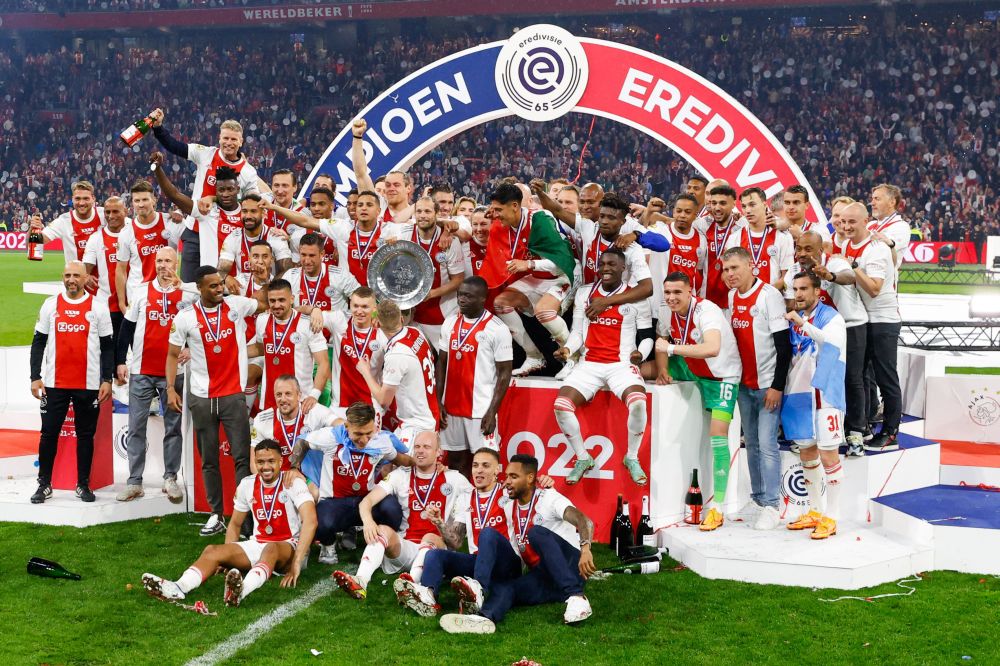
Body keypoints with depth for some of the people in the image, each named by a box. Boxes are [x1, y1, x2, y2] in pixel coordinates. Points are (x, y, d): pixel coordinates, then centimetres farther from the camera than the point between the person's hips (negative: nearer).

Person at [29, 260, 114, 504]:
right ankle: (44, 484, 12)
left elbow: (107, 346, 4)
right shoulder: (50, 305, 6)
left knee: (86, 434, 6)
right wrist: (35, 377, 1)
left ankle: (83, 484, 15)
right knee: (49, 433, 2)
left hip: (88, 384, -1)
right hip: (55, 382, 1)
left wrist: (107, 380, -3)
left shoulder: (98, 307, 2)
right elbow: (38, 342, 8)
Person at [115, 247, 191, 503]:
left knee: (173, 427, 3)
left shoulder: (186, 296, 3)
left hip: (172, 373, -1)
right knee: (136, 427, 1)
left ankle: (171, 478, 12)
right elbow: (127, 328, 8)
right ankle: (134, 481, 5)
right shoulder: (141, 294, 6)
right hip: (141, 371, 1)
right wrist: (120, 361, 3)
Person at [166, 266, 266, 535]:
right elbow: (172, 354, 3)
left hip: (233, 394, 0)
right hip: (201, 398, 0)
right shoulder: (185, 317, -2)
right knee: (209, 460, 8)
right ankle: (217, 515, 16)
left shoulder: (236, 305, 0)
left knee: (242, 457, -5)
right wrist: (170, 389, -5)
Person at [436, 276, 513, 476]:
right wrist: (438, 402, 6)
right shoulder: (450, 323, 6)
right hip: (452, 407, 5)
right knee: (456, 461, 12)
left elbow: (505, 373, -8)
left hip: (481, 409, -5)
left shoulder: (497, 329, -10)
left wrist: (492, 411, -14)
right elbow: (442, 363, 13)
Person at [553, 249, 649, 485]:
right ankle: (583, 458, 4)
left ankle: (632, 458, -6)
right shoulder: (584, 294, 12)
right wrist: (567, 348, -7)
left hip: (621, 364, -3)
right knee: (561, 404, -19)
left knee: (638, 402, -32)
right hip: (589, 364, 3)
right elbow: (577, 332, 13)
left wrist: (637, 354, -14)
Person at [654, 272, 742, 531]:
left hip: (722, 375, -7)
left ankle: (716, 508, -11)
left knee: (718, 436, -15)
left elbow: (712, 348, -48)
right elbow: (662, 344, 8)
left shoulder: (706, 311, -30)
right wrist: (662, 371, -8)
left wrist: (671, 348, -43)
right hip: (692, 370, 7)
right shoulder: (667, 311, -9)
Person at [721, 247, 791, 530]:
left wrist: (777, 386, -17)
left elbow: (784, 344, -15)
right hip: (744, 384, 7)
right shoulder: (731, 297, 7)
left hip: (767, 384, -7)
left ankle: (771, 506, -3)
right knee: (752, 443, 12)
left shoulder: (769, 295, -14)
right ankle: (757, 499, 21)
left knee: (767, 444, -8)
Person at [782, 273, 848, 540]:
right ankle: (814, 512, 26)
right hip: (798, 392, 7)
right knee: (806, 452, 14)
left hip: (824, 394, -7)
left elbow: (831, 342, -29)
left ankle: (831, 518, -2)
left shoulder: (831, 317, -8)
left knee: (828, 455, -6)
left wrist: (803, 323, -37)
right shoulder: (794, 319, 13)